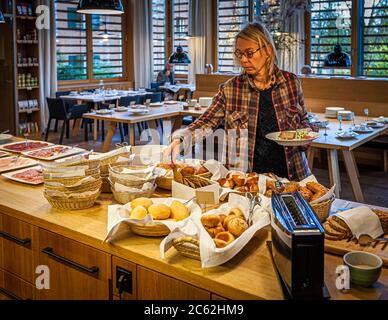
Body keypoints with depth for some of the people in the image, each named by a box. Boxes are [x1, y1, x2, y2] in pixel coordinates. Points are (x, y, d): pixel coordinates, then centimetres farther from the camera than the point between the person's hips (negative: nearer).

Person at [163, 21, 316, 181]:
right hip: (247, 176, -1)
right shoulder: (230, 88, -1)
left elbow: (303, 121, 15)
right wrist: (179, 140, -18)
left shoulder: (290, 81, 2)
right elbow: (206, 123, -2)